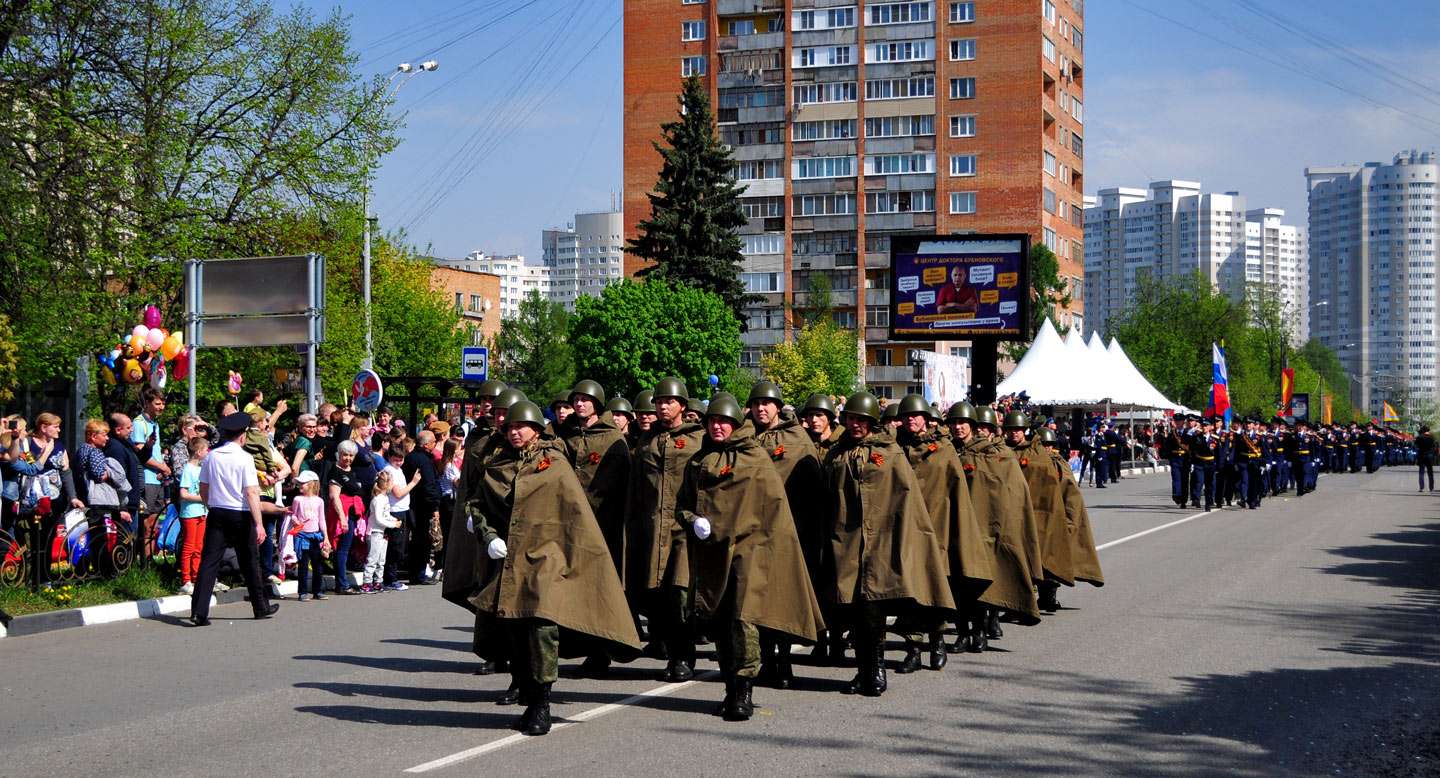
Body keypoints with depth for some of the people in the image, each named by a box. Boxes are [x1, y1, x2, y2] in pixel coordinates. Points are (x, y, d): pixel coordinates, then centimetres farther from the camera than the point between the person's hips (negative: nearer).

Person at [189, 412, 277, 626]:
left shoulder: (211, 457, 3)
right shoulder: (244, 458, -10)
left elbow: (203, 490, 9)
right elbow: (252, 492, -15)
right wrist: (259, 524, -16)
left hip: (216, 514, 3)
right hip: (240, 515, -3)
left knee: (209, 561, -2)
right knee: (249, 563, 11)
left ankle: (199, 612, -12)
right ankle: (261, 607, 24)